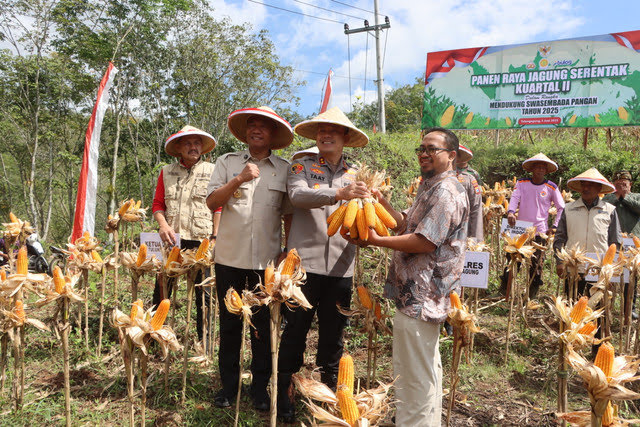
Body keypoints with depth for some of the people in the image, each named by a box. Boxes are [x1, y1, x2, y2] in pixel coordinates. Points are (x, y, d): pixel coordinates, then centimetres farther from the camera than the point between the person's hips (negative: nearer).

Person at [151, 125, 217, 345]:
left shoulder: (212, 171, 5)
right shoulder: (167, 172, 13)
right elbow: (158, 204, 13)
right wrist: (163, 225, -6)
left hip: (200, 240, -2)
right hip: (171, 239, 2)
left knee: (202, 291, 4)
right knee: (161, 287, 4)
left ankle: (204, 340, 17)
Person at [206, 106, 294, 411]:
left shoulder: (284, 169, 6)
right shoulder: (227, 163, 6)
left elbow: (289, 214, 9)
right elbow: (211, 202, -3)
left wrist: (289, 249, 2)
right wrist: (238, 180, -15)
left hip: (267, 260, 0)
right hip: (230, 257, 0)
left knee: (263, 326, 7)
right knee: (229, 323, 10)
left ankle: (260, 387, 23)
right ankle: (228, 385, 25)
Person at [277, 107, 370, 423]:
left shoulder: (355, 175, 13)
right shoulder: (302, 167, 3)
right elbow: (298, 195, -17)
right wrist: (339, 193, -29)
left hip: (340, 266, 3)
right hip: (305, 262, -3)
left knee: (333, 332, 12)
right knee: (296, 329, 5)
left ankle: (328, 390, 31)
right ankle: (285, 393, 23)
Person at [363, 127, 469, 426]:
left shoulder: (445, 193, -18)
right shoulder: (431, 187, 17)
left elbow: (425, 242, -25)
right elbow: (407, 224, 16)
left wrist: (376, 240, -20)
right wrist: (382, 202, 2)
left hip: (418, 298, -12)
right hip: (425, 296, 12)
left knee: (413, 376, -2)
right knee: (428, 368, 24)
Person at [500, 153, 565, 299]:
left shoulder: (551, 187, 3)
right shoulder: (521, 183, 5)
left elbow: (561, 208, 10)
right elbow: (514, 198, -8)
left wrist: (554, 226, 0)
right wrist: (511, 212, -28)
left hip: (540, 232, 0)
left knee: (536, 264, 2)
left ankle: (531, 296, 15)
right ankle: (504, 290, 12)